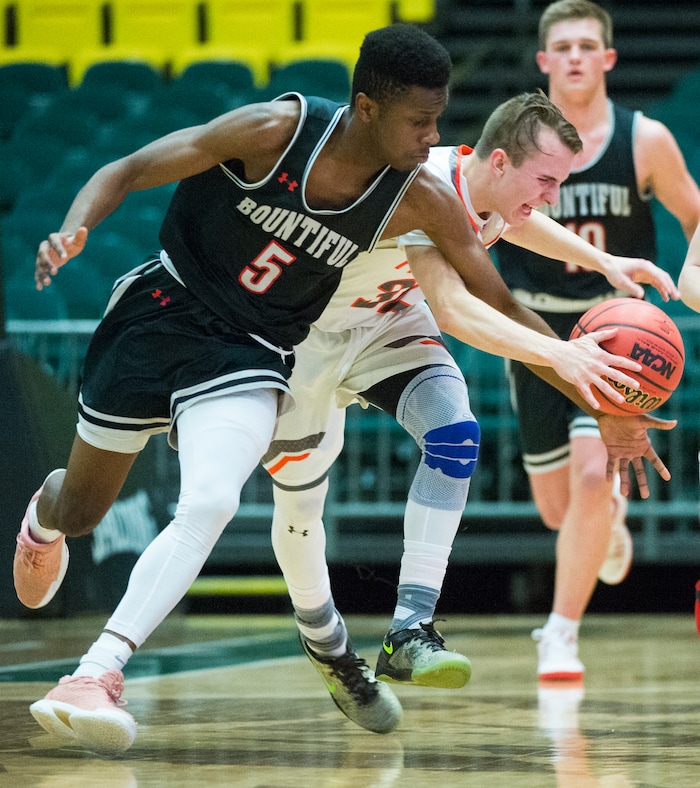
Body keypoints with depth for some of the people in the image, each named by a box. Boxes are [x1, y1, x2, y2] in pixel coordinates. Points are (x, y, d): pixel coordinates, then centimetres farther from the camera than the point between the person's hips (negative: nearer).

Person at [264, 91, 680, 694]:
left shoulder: (488, 187, -12)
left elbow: (511, 220, 16)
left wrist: (604, 261, 4)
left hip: (390, 325, 6)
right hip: (307, 332, -6)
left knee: (455, 435, -22)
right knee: (298, 505, 4)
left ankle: (409, 633, -24)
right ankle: (326, 645, 34)